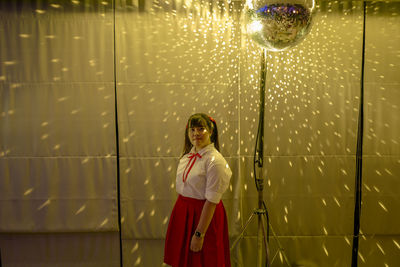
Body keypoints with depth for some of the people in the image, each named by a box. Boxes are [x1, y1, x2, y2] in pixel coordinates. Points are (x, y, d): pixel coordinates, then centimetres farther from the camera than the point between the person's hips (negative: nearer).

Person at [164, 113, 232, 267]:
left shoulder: (215, 161, -20)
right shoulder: (189, 153, 4)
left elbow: (211, 201, -21)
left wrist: (199, 234, -21)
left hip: (204, 214, -7)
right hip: (182, 210, 7)